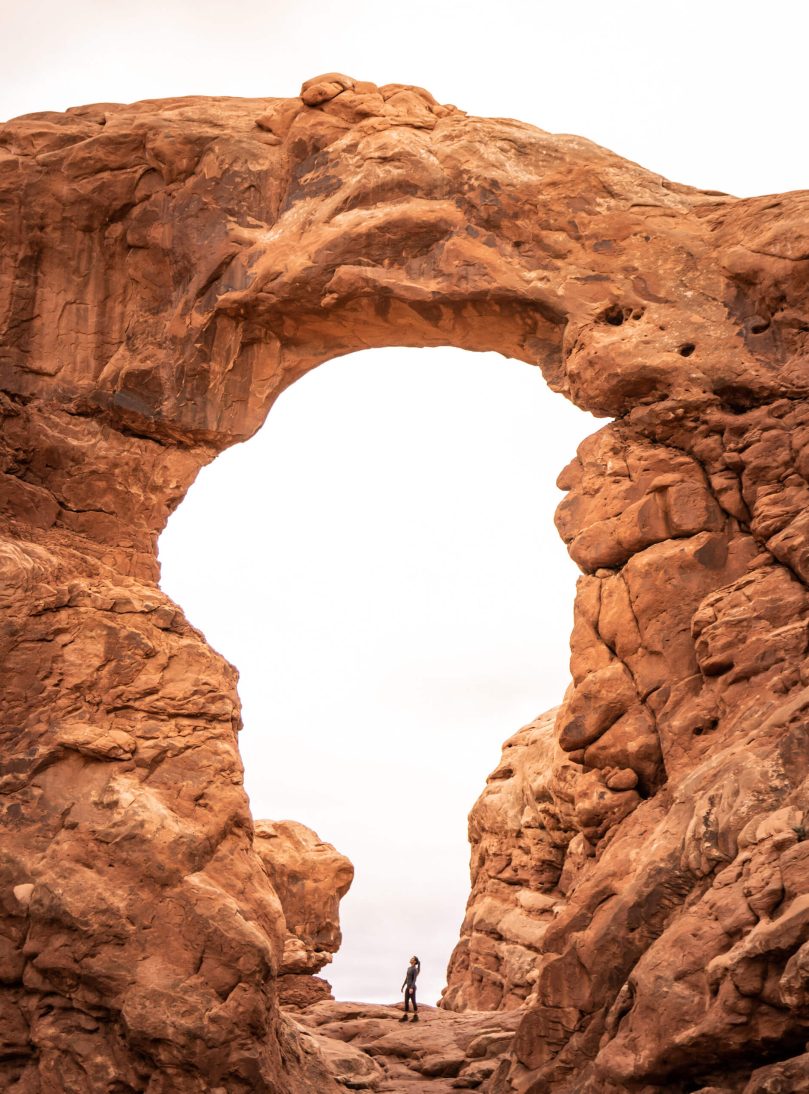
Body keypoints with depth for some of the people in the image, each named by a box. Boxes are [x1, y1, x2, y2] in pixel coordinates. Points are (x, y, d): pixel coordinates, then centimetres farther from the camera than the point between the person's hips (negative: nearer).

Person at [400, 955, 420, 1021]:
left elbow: (414, 979, -18)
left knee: (413, 1002, -2)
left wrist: (412, 988, -27)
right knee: (406, 1001, 5)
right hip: (407, 987, 8)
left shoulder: (415, 969, -11)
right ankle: (405, 1016, 8)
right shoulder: (409, 968, 14)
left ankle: (416, 1016, 7)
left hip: (412, 987, -8)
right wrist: (403, 986, 17)